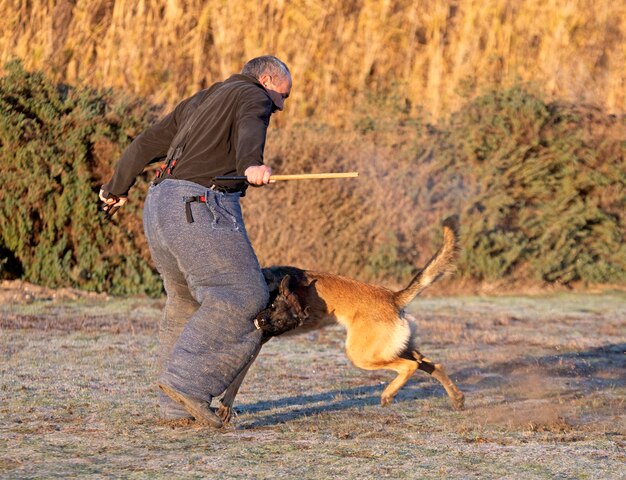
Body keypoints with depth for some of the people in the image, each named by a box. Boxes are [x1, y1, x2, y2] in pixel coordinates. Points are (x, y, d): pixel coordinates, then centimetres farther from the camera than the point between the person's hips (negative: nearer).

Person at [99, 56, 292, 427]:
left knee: (188, 302, 17)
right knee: (242, 297, -13)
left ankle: (177, 404, 16)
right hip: (202, 205, -9)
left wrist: (118, 187, 50)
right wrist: (253, 166, -40)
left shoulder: (198, 102, 29)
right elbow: (250, 131, -19)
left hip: (161, 204, 9)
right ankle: (189, 381, -23)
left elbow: (145, 145, 36)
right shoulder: (254, 97, 5)